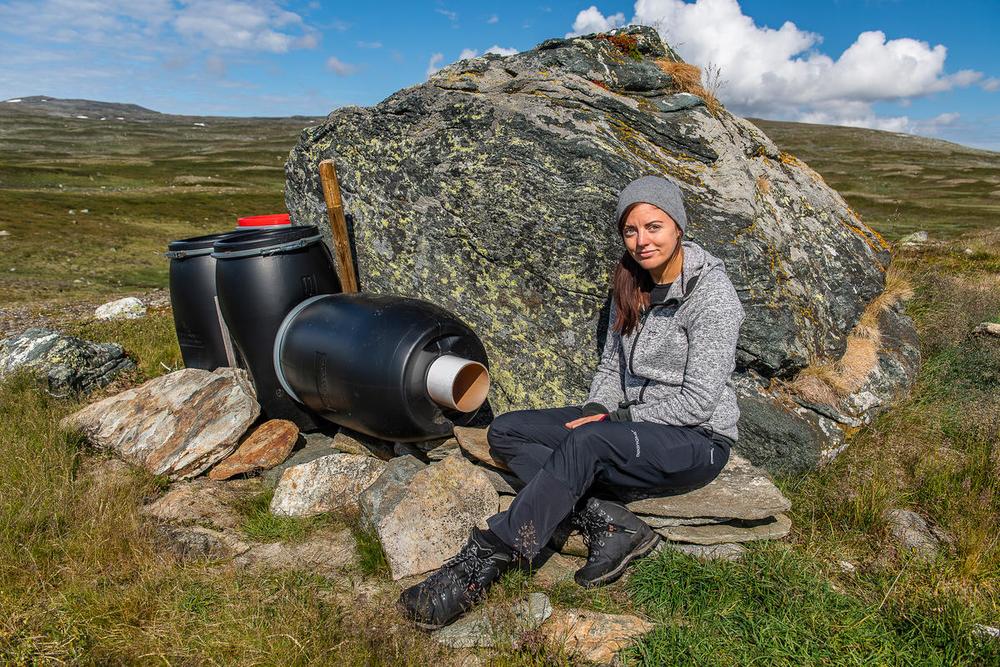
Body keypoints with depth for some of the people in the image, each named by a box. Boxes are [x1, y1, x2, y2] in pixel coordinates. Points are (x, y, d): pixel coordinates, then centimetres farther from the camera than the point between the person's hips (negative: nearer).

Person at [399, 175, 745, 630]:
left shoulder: (711, 293, -15)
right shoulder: (630, 282, 6)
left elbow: (697, 402, -19)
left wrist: (609, 421, -15)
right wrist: (594, 411, -7)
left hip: (697, 440, -7)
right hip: (636, 424, 7)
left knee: (587, 444, -38)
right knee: (506, 432, -8)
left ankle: (480, 565, -31)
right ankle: (609, 525, -19)